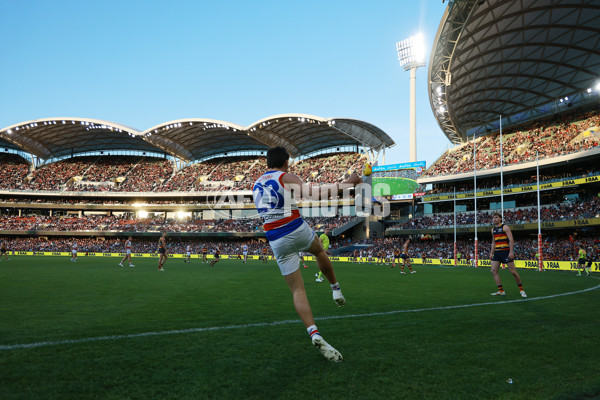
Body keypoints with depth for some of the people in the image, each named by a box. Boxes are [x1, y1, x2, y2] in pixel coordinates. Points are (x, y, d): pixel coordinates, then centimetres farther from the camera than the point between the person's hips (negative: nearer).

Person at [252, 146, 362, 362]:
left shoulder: (256, 185, 16)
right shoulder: (287, 177, -3)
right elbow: (309, 191, -20)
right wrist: (345, 184, -16)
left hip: (276, 242, 4)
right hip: (298, 231, -4)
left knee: (298, 291, 5)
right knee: (319, 251, 32)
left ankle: (314, 333, -9)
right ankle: (336, 290, 40)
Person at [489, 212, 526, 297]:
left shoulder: (505, 227, -5)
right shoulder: (493, 229, 14)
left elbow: (511, 240, -11)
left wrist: (511, 252, -20)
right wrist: (491, 253, 16)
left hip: (505, 251, -6)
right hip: (497, 252, 7)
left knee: (513, 272, -3)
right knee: (493, 271, -4)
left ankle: (521, 289, 14)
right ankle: (501, 291, 0)